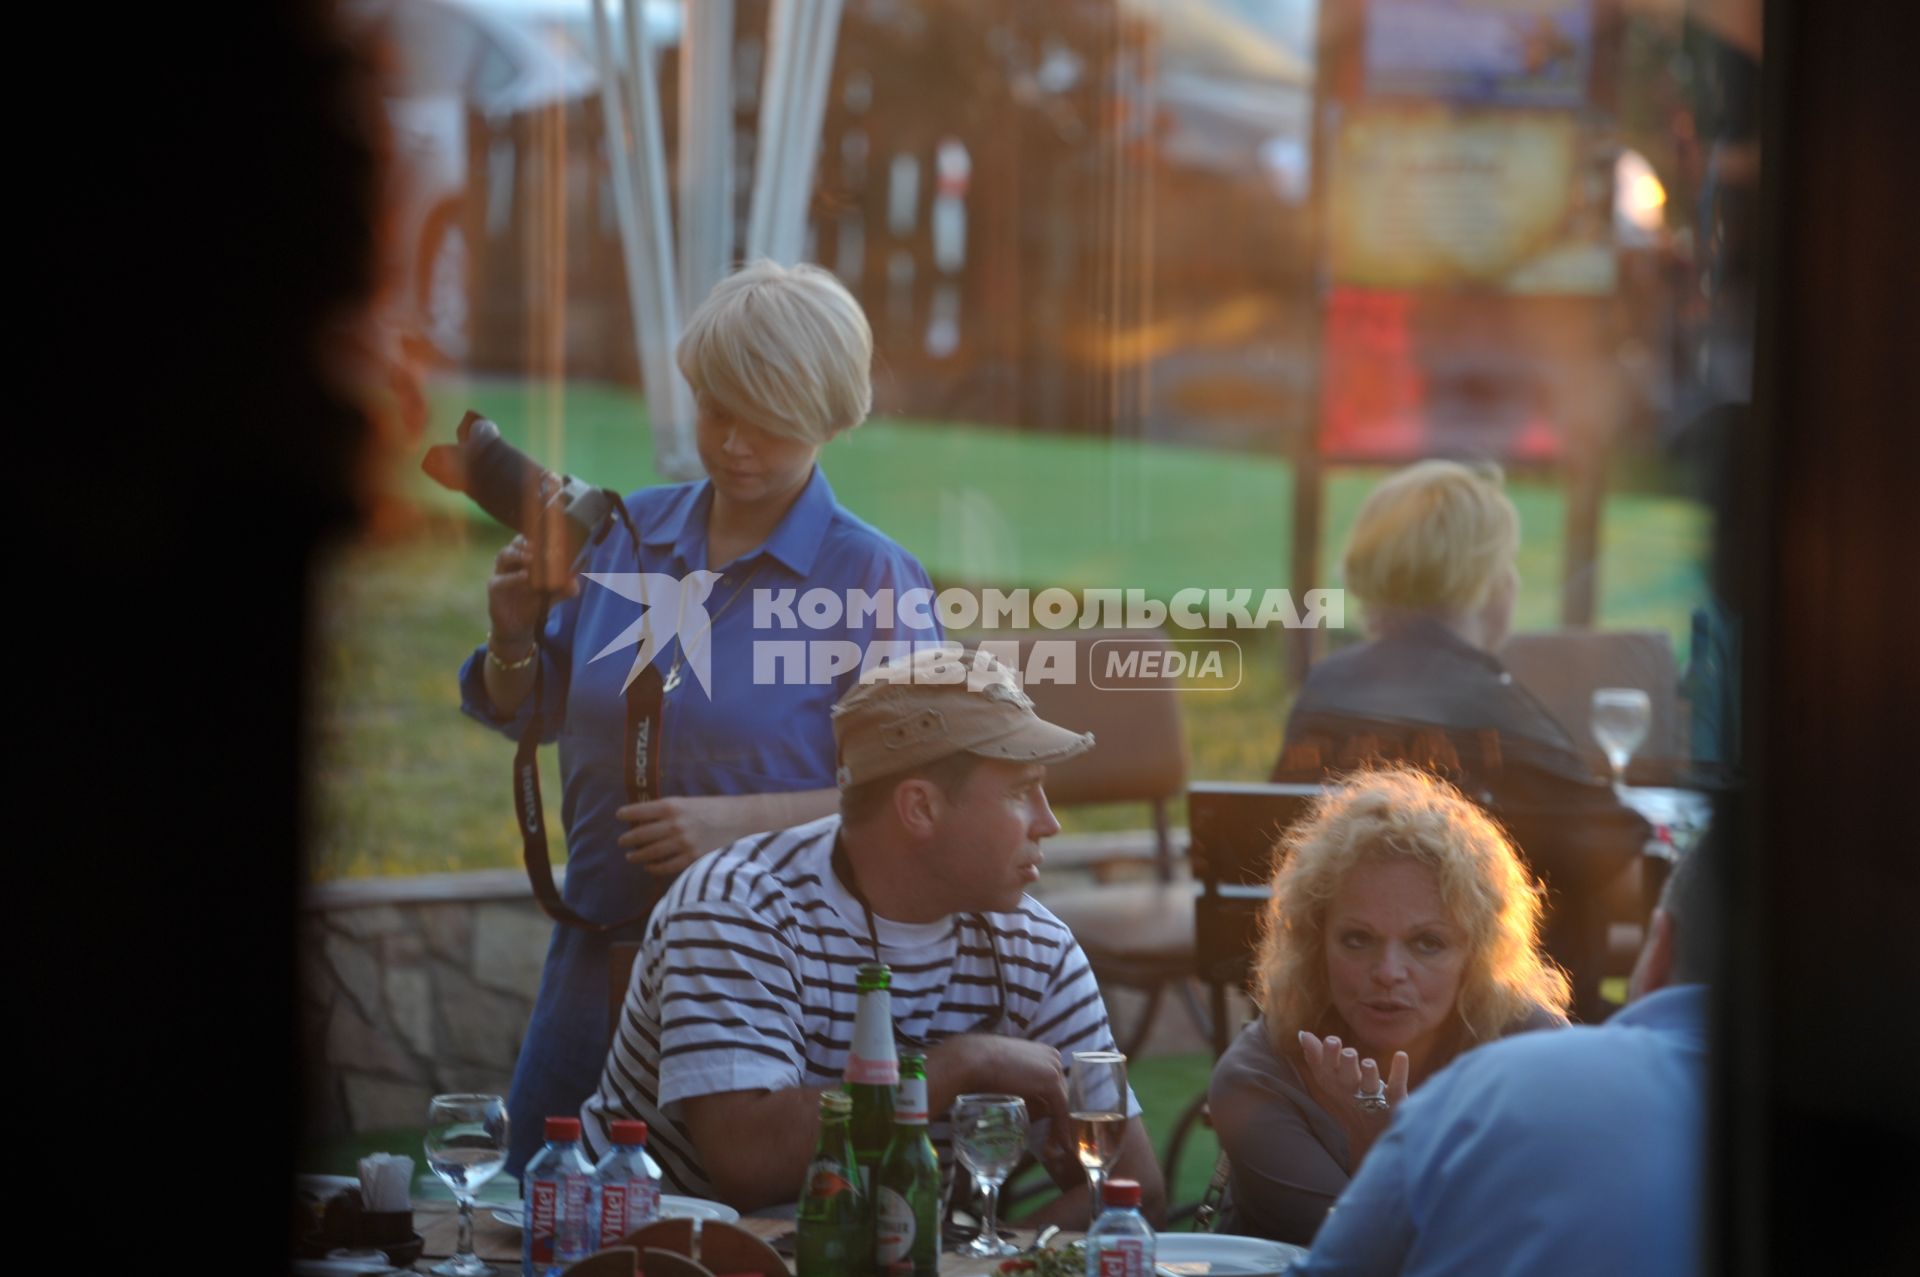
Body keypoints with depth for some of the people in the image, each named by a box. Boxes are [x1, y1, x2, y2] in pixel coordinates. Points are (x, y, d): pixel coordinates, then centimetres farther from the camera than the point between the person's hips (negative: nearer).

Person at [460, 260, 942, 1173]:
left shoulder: (873, 581, -8)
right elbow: (528, 714, 16)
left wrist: (744, 820, -21)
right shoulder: (626, 534, 7)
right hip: (599, 955, 5)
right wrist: (513, 639, -5)